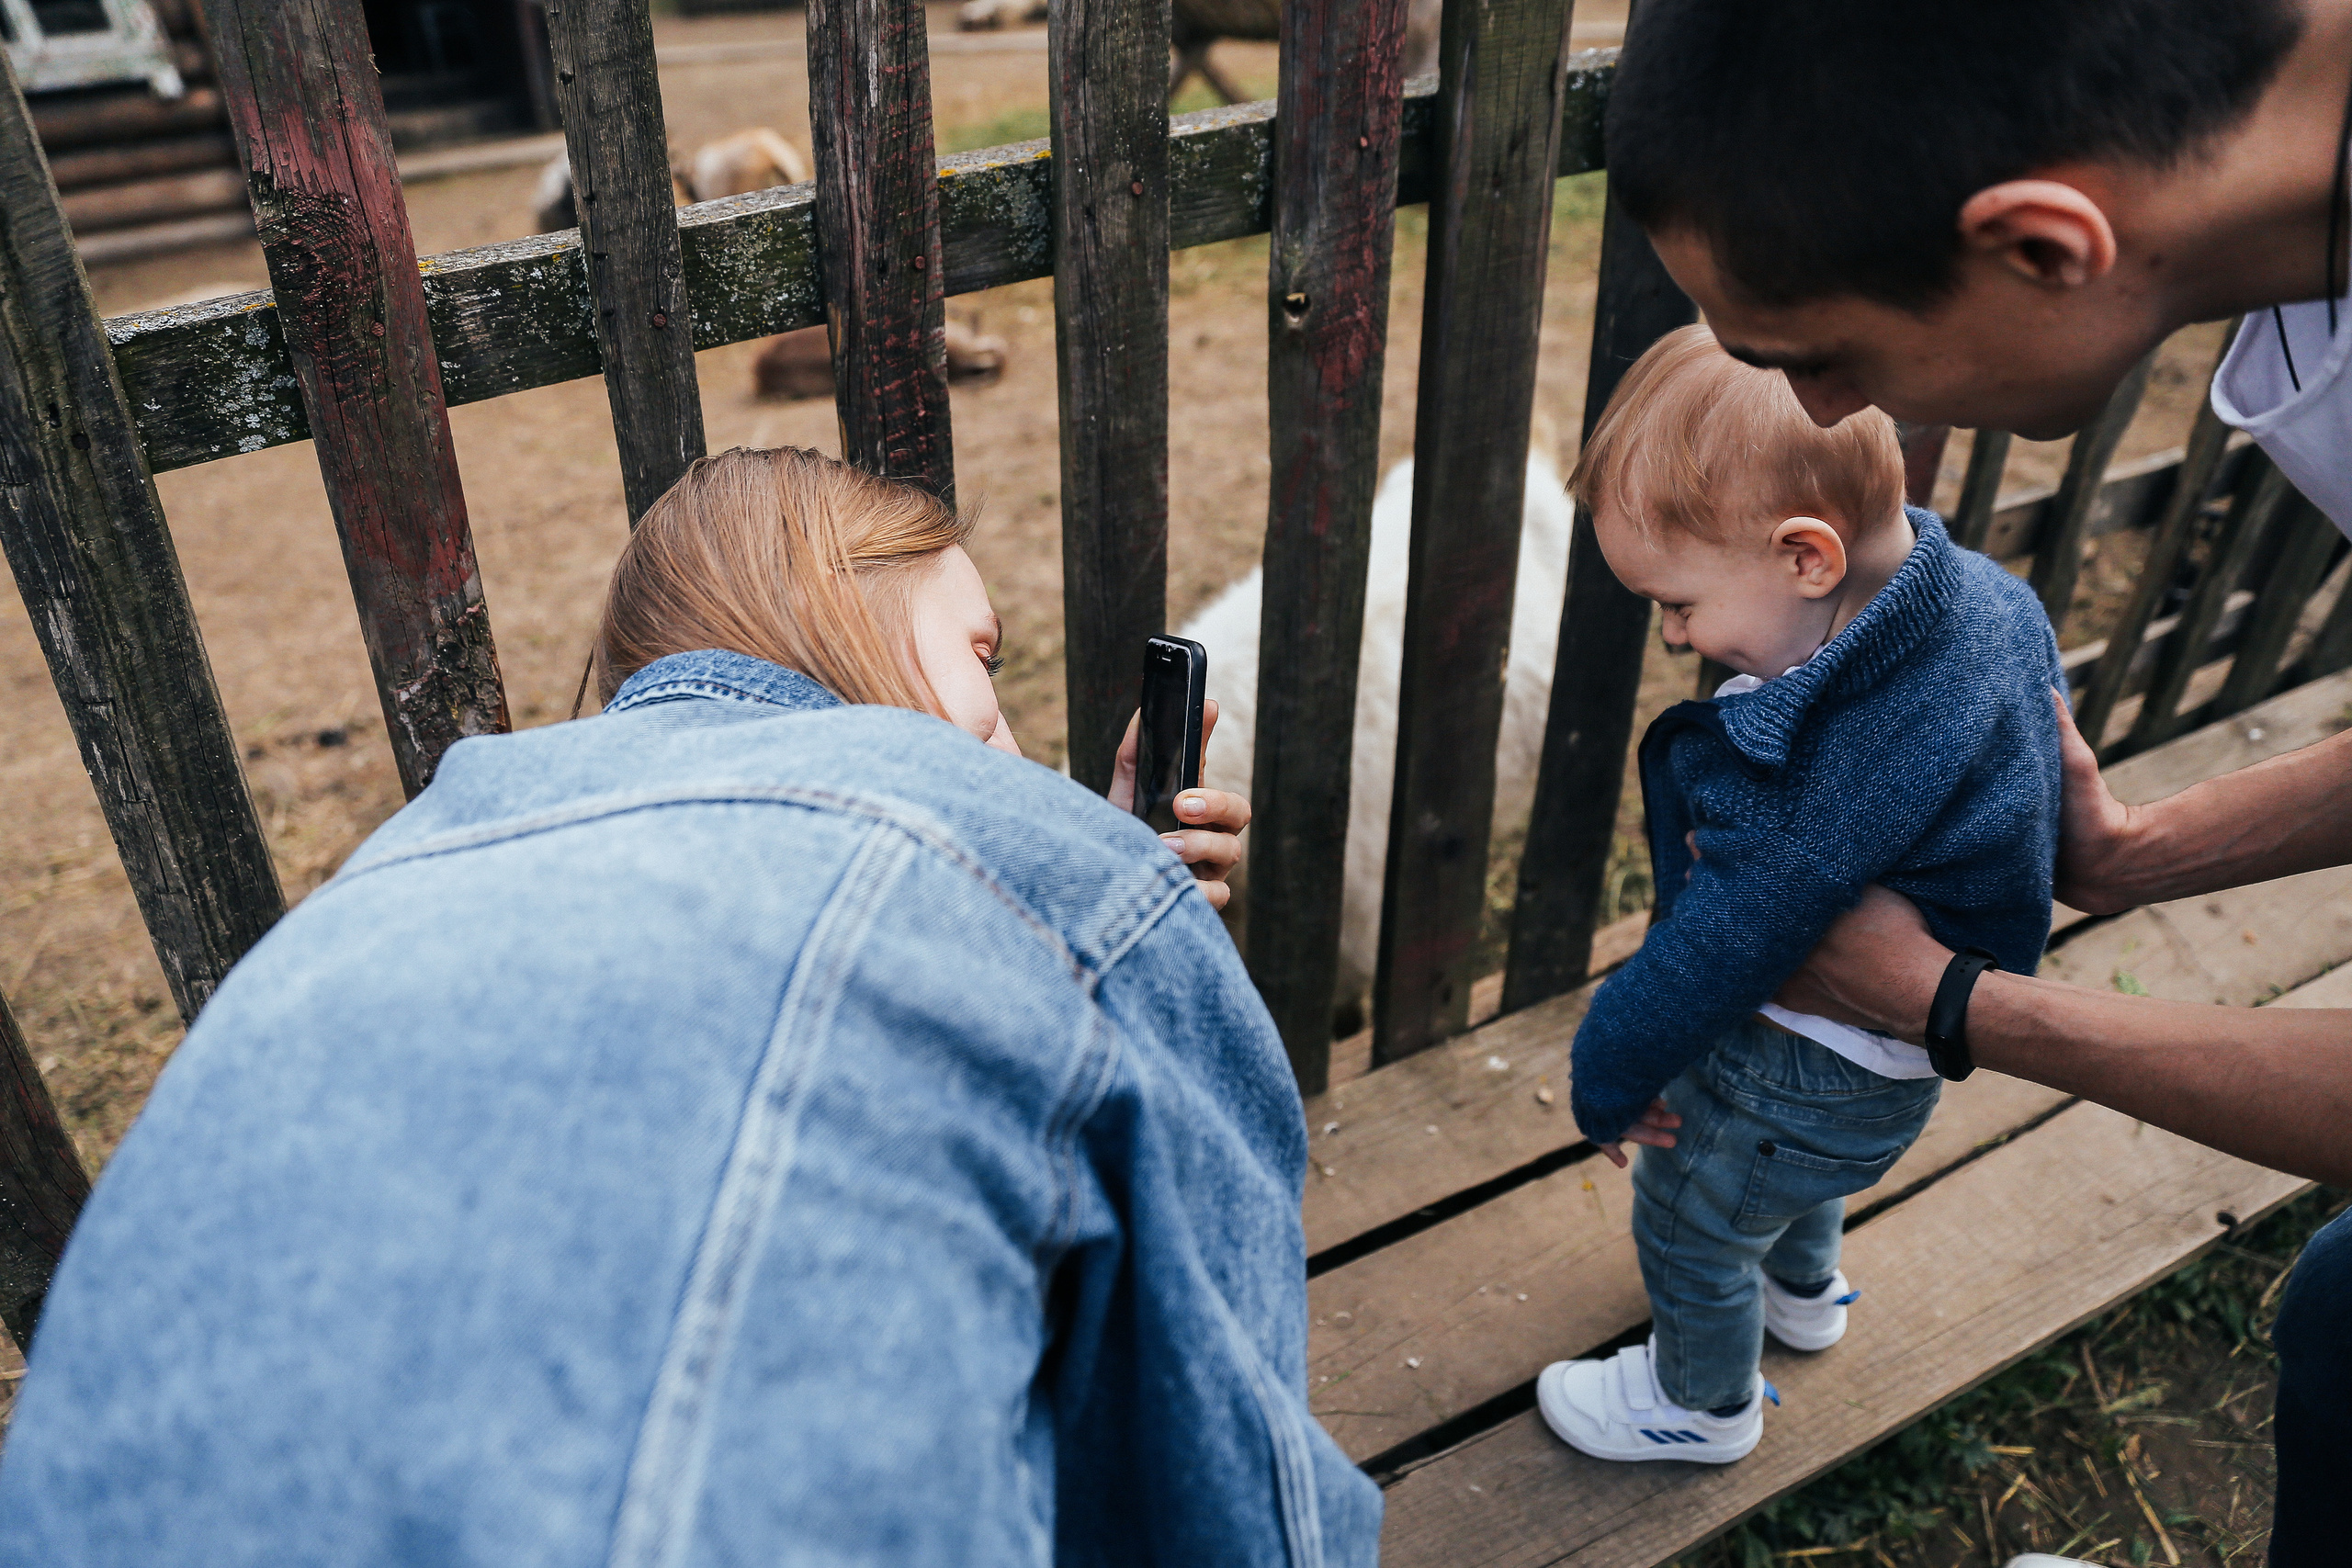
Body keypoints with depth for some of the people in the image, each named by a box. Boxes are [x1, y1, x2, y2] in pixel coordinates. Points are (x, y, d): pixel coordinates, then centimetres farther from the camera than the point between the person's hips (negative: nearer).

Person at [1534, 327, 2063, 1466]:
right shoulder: (1982, 596, -14)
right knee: (1792, 1168, 36)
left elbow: (1722, 946, -31)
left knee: (1685, 1221, 18)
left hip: (1815, 1073, -9)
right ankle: (1802, 1291, 65)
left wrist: (1607, 1077, -15)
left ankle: (1704, 1403, 45)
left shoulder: (1828, 777, -42)